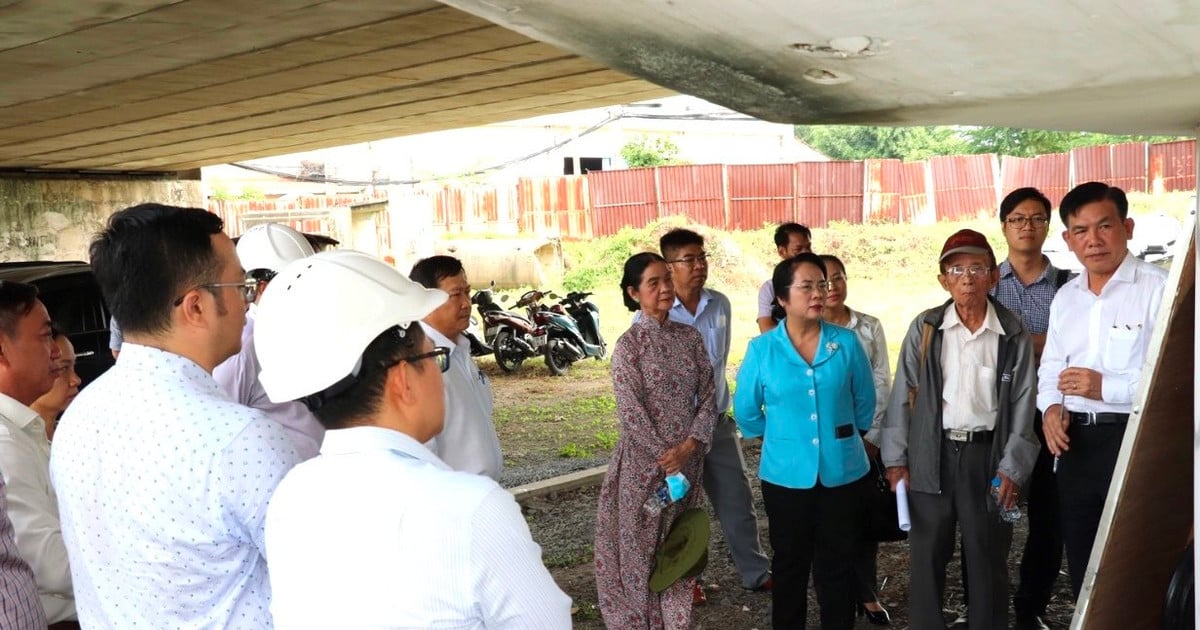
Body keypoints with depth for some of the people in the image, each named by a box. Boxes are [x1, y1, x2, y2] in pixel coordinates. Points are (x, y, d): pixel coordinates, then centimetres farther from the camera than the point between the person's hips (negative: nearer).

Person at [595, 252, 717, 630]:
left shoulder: (689, 337, 3)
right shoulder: (629, 344, -10)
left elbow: (708, 396, 1)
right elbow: (631, 413, -13)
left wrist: (689, 446, -11)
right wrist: (666, 460, -14)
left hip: (688, 458, 4)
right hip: (644, 462, -4)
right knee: (642, 546, 6)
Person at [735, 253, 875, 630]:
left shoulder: (846, 344, -6)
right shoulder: (761, 349, -7)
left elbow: (865, 401, 7)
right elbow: (746, 411, 4)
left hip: (840, 471, 1)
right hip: (786, 474, 0)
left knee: (837, 563, 13)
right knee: (789, 563, 14)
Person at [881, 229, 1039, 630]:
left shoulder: (1014, 335, -1)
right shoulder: (924, 328, -1)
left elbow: (1022, 405, 1)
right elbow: (903, 395, 1)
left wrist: (1012, 467, -5)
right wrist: (896, 457, -2)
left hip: (987, 453, 0)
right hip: (932, 454, 0)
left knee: (987, 556, 10)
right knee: (928, 555, 9)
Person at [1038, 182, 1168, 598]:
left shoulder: (1160, 289, -11)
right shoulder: (1065, 298, 13)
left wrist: (1106, 387, -23)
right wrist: (1050, 407, 0)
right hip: (1075, 442, 7)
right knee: (1082, 564, 18)